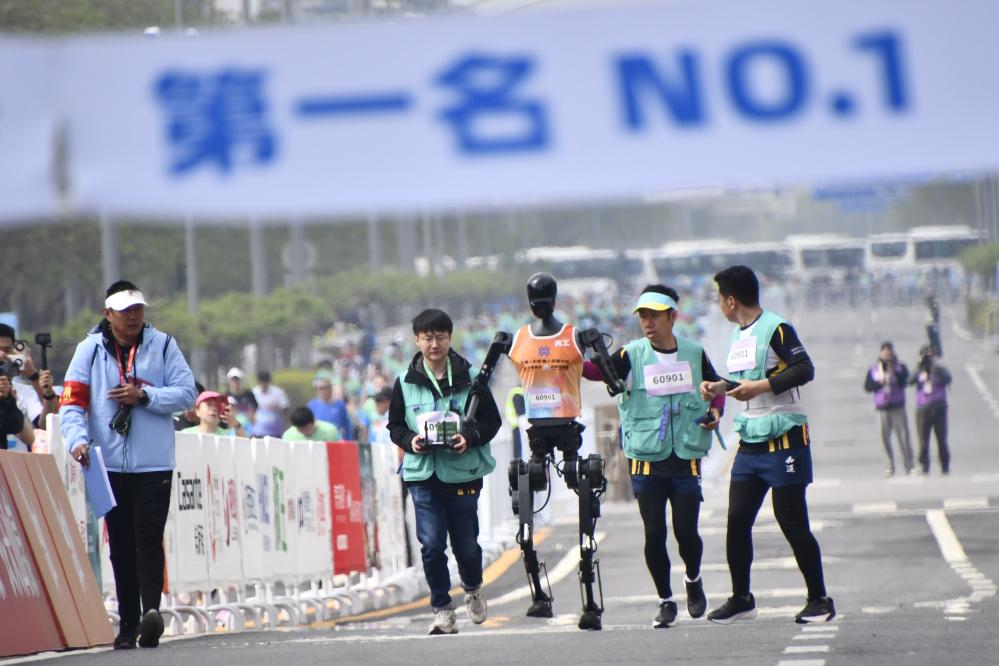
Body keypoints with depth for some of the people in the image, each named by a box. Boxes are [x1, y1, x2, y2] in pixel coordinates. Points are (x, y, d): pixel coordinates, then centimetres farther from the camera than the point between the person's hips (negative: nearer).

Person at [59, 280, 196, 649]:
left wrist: (144, 396, -13)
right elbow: (71, 400, -2)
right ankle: (128, 624, 12)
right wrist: (77, 439, -18)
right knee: (120, 545, 6)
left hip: (154, 464, -2)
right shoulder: (90, 349, 4)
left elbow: (187, 393, 0)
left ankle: (151, 609, -20)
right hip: (110, 464, 2)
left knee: (149, 539, -13)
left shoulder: (163, 345, 5)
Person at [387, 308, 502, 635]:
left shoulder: (470, 378, 1)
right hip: (422, 474, 0)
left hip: (463, 473, 0)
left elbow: (491, 419, 5)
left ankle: (473, 589, 37)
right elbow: (395, 425, 12)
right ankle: (442, 609, 4)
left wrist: (471, 437, -13)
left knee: (466, 544, 6)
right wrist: (409, 441, -9)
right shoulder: (405, 382, 4)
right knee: (431, 543, -8)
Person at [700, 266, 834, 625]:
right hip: (750, 443, 8)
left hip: (784, 438, -8)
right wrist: (718, 387, 10)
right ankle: (741, 598, 13)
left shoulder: (776, 329, -10)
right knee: (737, 519, 4)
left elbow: (805, 370, -19)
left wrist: (761, 386, -25)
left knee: (792, 522, -5)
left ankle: (819, 599, 4)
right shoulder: (737, 335, 17)